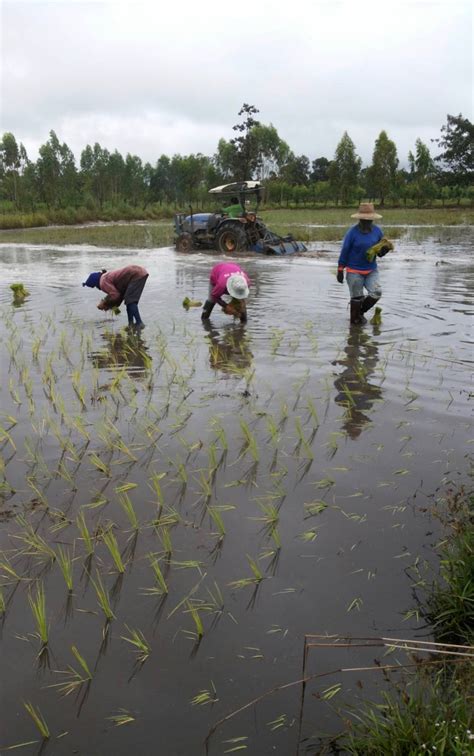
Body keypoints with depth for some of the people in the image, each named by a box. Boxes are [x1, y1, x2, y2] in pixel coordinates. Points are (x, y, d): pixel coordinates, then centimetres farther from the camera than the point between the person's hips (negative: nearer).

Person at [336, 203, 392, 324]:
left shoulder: (377, 231, 2)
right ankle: (355, 319, 22)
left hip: (371, 270, 4)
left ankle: (360, 311, 17)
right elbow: (344, 251, -7)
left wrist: (385, 249, -16)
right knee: (357, 297, 2)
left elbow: (380, 253, 8)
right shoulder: (352, 232, -11)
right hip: (354, 271, -4)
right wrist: (340, 271, -6)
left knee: (376, 293, -9)